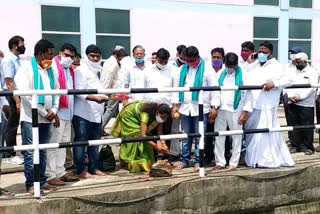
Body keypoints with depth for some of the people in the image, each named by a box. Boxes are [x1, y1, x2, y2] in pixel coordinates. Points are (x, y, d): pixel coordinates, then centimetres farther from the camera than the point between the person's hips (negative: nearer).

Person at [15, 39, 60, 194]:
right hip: (31, 118, -5)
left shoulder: (51, 70, 15)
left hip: (48, 118, 6)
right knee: (30, 152, -1)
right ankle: (31, 184, 5)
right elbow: (26, 94, -13)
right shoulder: (26, 69, -4)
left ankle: (42, 181, 20)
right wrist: (44, 112, -12)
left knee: (43, 152, 12)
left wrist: (54, 110, -2)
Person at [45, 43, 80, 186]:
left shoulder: (69, 69, 19)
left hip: (67, 112, 9)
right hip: (57, 112, -9)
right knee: (54, 144, -5)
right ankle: (51, 175, 2)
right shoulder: (54, 66, -8)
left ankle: (60, 172, 23)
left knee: (64, 143, 14)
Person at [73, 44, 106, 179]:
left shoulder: (98, 71, 20)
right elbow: (79, 91, -16)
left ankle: (94, 167, 22)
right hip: (83, 113, -8)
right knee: (81, 141, -2)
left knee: (95, 141, 12)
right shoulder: (81, 70, -6)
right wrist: (95, 98, -28)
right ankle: (81, 170, 6)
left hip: (97, 113, 8)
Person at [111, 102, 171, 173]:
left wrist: (163, 143, -33)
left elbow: (159, 131, -17)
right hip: (129, 114, -6)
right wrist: (155, 146, -51)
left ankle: (146, 162, 4)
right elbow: (142, 135, -46)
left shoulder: (159, 115, -22)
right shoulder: (146, 114, -42)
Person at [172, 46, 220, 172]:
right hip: (185, 108, 4)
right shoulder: (183, 69, 11)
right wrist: (176, 104, 9)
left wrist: (214, 106, -8)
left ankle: (198, 161, 10)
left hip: (201, 108, -4)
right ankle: (185, 160, 20)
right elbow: (177, 86, 15)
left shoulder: (206, 69, -2)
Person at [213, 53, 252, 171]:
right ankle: (220, 162, 15)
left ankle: (234, 163, 14)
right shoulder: (221, 74, 9)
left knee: (236, 137, 3)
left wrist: (245, 112, -7)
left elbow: (248, 94, -2)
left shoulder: (242, 74, -1)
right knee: (219, 136, 5)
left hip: (236, 110, -3)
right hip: (221, 110, 3)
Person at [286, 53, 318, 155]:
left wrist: (300, 98, -16)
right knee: (293, 125, 7)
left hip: (306, 104, -5)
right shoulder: (293, 72, 15)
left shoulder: (312, 72, 0)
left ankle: (308, 147, 9)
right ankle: (295, 145, 16)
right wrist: (290, 96, -8)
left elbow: (312, 87, -10)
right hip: (292, 104, 5)